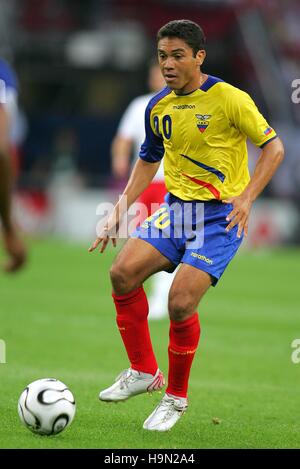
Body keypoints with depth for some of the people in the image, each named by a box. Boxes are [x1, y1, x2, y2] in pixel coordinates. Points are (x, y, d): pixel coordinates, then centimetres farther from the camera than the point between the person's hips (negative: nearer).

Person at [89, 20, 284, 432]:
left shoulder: (229, 99, -12)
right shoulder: (158, 107, 6)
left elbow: (274, 147, -6)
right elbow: (148, 160, 21)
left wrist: (246, 198, -16)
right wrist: (120, 211, 12)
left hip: (221, 215, -6)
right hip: (176, 207, 6)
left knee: (181, 302, -18)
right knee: (123, 272, -15)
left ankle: (176, 397, 4)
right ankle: (143, 371, 2)